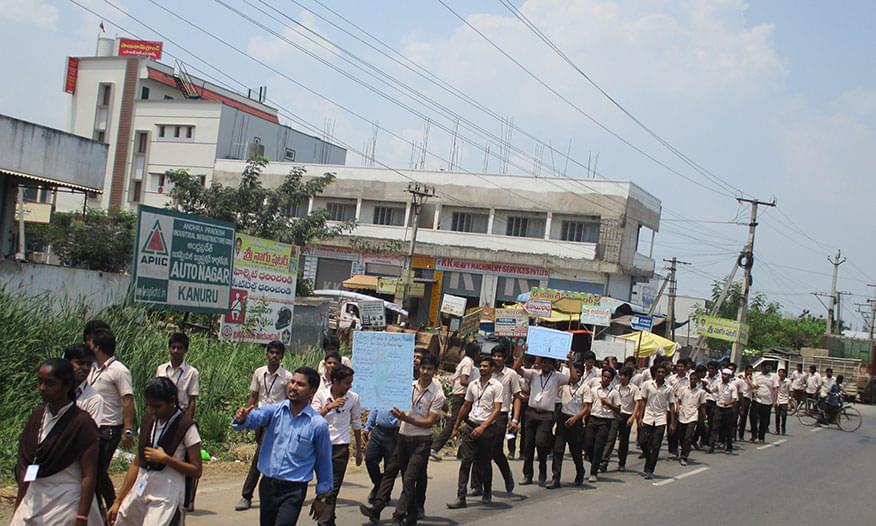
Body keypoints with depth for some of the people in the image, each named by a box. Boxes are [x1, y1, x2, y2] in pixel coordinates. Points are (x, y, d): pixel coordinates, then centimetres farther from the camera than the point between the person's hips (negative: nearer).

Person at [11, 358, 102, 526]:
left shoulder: (81, 423, -14)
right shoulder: (37, 416, 6)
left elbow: (89, 476, -15)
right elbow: (24, 466, 12)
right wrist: (19, 506, 12)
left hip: (67, 505, -6)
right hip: (33, 502, 6)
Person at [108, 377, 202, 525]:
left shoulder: (186, 427, -8)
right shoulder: (147, 421, 9)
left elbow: (196, 471, -8)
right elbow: (136, 464, 14)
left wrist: (165, 458, -16)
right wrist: (118, 502, 12)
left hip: (167, 496, -6)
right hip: (139, 491, 6)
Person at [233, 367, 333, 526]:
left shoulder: (318, 424, -6)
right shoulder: (274, 410, 1)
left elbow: (324, 461, 2)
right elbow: (255, 418, -18)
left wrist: (321, 498, 7)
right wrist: (242, 418, -42)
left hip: (293, 491, -3)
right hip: (267, 486, 4)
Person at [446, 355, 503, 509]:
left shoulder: (496, 385, -3)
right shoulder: (473, 385, 12)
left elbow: (497, 409, -10)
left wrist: (482, 427, -19)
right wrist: (456, 427, 22)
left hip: (487, 428, -3)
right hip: (470, 426, 3)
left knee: (485, 463, 7)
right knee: (465, 461, -5)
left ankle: (487, 493, 30)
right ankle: (461, 497, -6)